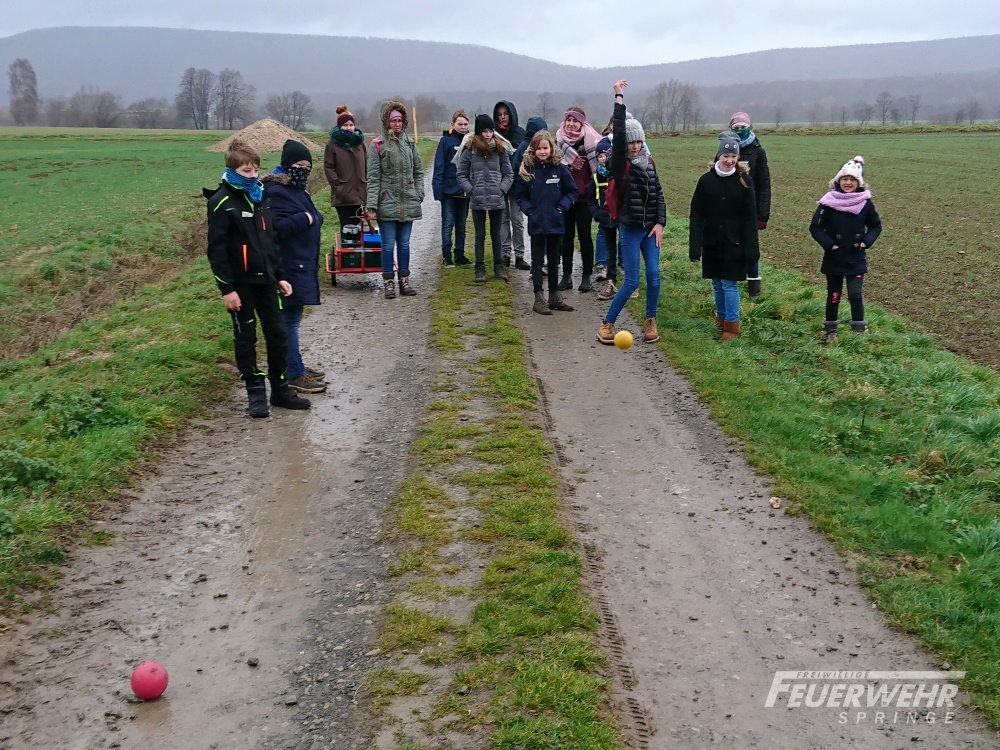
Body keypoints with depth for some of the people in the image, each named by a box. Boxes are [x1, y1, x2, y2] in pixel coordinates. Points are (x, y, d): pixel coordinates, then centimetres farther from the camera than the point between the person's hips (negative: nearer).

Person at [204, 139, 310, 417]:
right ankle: (255, 392, 14)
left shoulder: (261, 197, 10)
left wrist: (280, 276, 14)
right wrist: (227, 288, -16)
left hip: (265, 279, 7)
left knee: (277, 333, 9)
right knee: (246, 337, 5)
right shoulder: (222, 202, -12)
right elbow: (217, 249, -14)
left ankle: (280, 389, 20)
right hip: (241, 282, -6)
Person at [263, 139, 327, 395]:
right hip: (289, 267, -10)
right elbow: (276, 228, -24)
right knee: (290, 320, -4)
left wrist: (314, 219, 6)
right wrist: (304, 219, -19)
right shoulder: (275, 191, -15)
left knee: (292, 319, 16)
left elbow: (311, 220, 25)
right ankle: (295, 375, 1)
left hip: (301, 265, 10)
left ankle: (294, 368, 24)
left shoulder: (296, 189, 16)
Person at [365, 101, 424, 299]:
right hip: (387, 203, -4)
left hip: (408, 204, 4)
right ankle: (389, 283, 9)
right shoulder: (378, 145, -4)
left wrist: (419, 194, 3)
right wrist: (371, 206, -12)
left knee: (404, 244, 11)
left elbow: (418, 172, 16)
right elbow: (373, 178, -7)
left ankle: (404, 281, 19)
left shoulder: (409, 143, 8)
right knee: (388, 245, 0)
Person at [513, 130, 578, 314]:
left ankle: (554, 296, 23)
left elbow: (572, 191, 3)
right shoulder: (527, 170, -3)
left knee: (554, 260, 13)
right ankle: (539, 298, 8)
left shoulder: (560, 169, -3)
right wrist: (528, 210, -9)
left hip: (556, 223, 1)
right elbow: (519, 195, 4)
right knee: (538, 260, 4)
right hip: (536, 223, -1)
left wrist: (562, 207, -9)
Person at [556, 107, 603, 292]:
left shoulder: (590, 141, -3)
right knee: (566, 236, 9)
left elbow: (597, 166, -5)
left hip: (584, 197, -3)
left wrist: (590, 187, -14)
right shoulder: (559, 141, 5)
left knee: (584, 236, 2)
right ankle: (566, 275, 16)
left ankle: (587, 277, 9)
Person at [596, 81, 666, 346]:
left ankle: (650, 322, 18)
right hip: (630, 228, -5)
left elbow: (658, 194, 9)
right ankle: (607, 324, 9)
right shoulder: (620, 164, -9)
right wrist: (619, 99, -24)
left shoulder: (648, 162, 7)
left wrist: (660, 223, -1)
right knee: (632, 281, -4)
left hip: (651, 227, 5)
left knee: (654, 276, 3)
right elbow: (618, 135, -23)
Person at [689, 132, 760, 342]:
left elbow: (750, 218, -5)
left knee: (729, 283, -1)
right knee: (717, 283, 13)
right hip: (712, 242, 2)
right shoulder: (706, 180, -3)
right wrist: (694, 246, -8)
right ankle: (721, 319, 29)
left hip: (734, 243, -2)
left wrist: (751, 248, -10)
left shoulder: (744, 181, -6)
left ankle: (732, 326, 8)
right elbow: (696, 215, -2)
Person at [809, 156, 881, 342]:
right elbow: (815, 227, -5)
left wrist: (866, 242, -6)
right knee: (833, 295, 10)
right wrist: (829, 244, -15)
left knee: (855, 294, -6)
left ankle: (859, 330, 7)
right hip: (833, 259, -1)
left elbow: (876, 226, 9)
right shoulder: (829, 202, -10)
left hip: (856, 259, 1)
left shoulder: (865, 203, -3)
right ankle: (830, 331, 23)